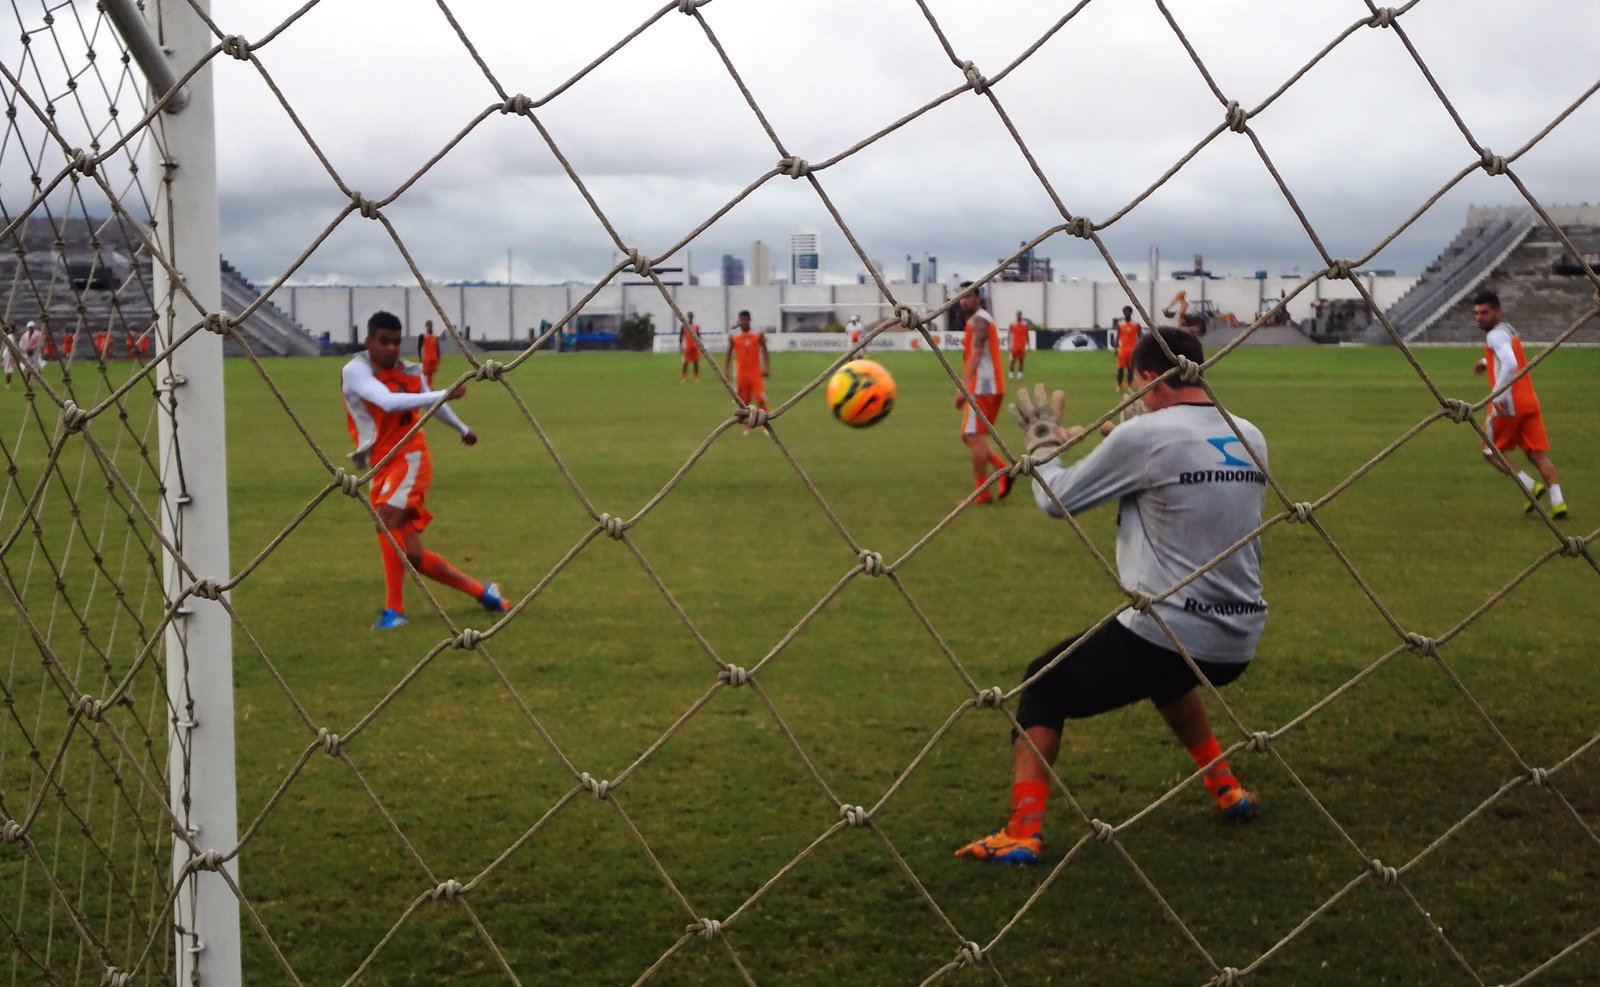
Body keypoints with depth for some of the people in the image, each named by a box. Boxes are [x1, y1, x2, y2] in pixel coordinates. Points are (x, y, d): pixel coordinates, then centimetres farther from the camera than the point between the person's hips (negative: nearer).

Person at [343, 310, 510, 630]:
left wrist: (462, 428, 44)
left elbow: (431, 403, 28)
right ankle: (481, 591, 18)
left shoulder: (410, 372, 5)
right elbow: (388, 402, -26)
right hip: (382, 467, 1)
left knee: (386, 520, -28)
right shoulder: (354, 370, -8)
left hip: (410, 458, 0)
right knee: (412, 556, 0)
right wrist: (444, 394, -29)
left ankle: (394, 609, -25)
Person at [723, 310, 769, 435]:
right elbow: (729, 353, 8)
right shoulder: (733, 336, 1)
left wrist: (766, 368, -8)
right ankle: (747, 427, 18)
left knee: (761, 400, -8)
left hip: (756, 373, -1)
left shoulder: (758, 335, -2)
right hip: (741, 374, 1)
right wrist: (725, 370, 2)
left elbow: (764, 352, 2)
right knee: (744, 402, 6)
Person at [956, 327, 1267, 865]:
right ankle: (1225, 787, 42)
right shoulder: (1251, 438, 6)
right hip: (1238, 648, 7)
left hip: (1159, 637, -7)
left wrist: (1043, 439, 16)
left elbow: (1055, 498, -3)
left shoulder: (1144, 435, -12)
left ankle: (1023, 829, 1)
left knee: (1043, 684, 14)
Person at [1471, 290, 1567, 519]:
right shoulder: (1509, 330, 19)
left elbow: (1510, 364, -27)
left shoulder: (1495, 335, -11)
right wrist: (1486, 362, 24)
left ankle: (1530, 485, -8)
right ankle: (1557, 500, -7)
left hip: (1508, 405, -8)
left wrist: (1497, 395, -28)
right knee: (1538, 454, 5)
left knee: (1491, 451, 7)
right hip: (1530, 402, 8)